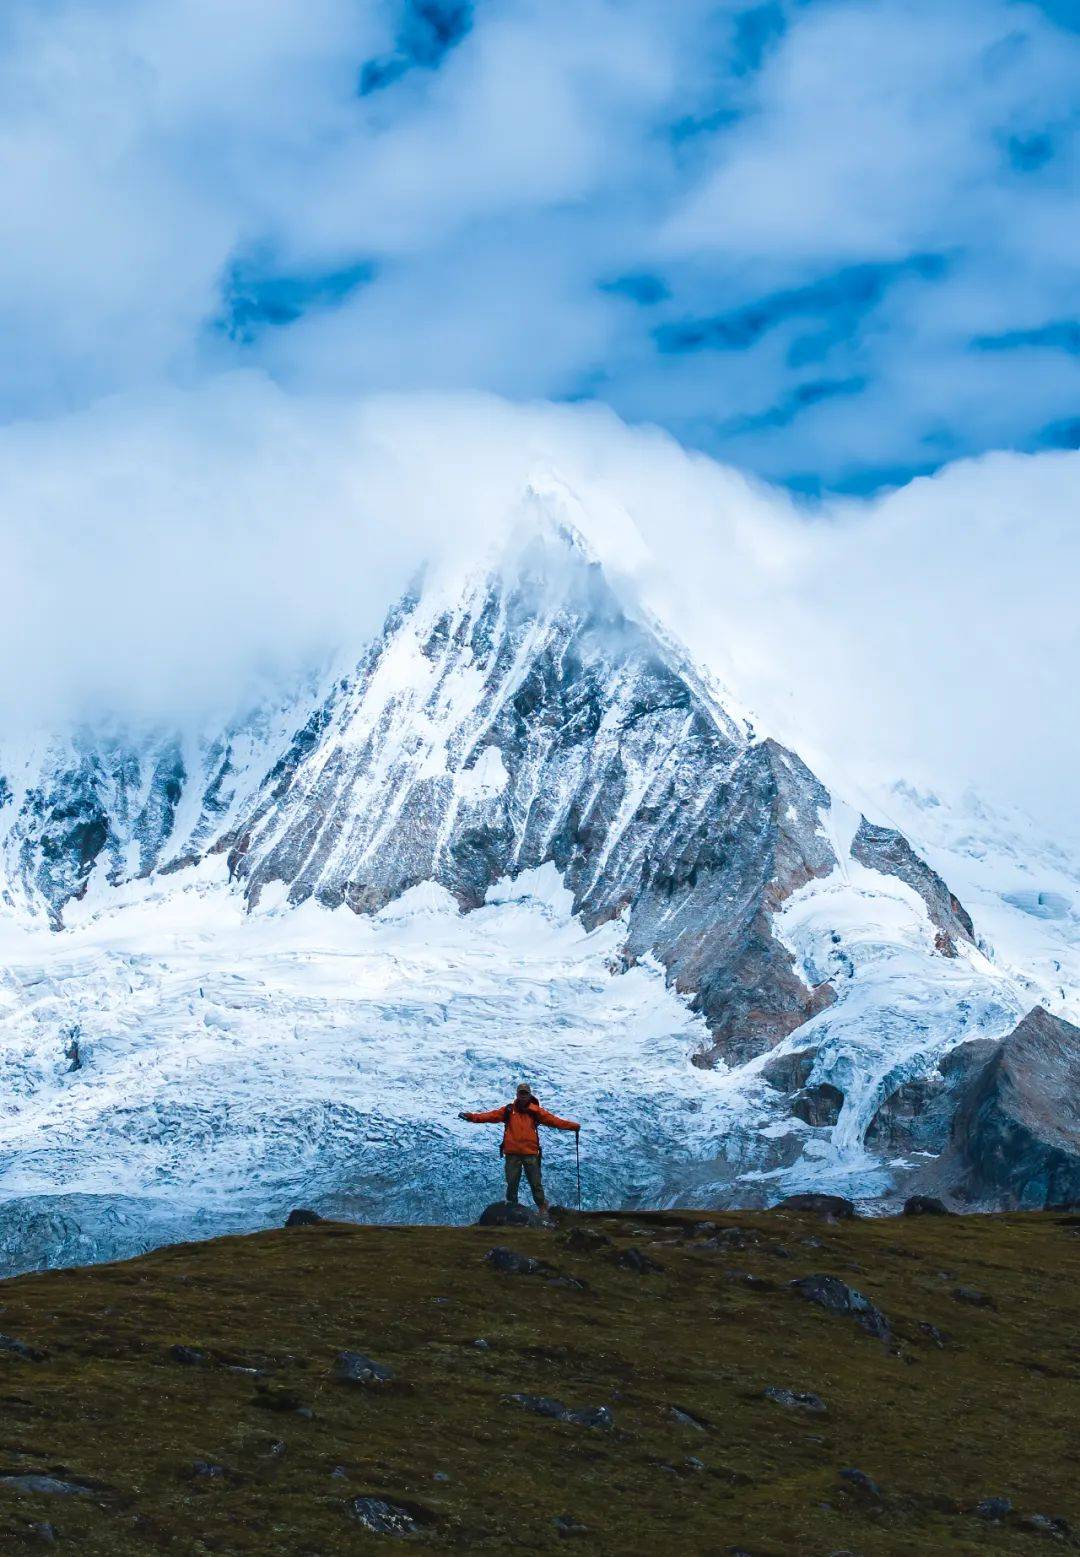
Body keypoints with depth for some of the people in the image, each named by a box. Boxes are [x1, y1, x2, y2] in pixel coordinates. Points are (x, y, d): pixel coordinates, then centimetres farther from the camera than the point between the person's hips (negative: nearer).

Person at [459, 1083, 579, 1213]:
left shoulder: (535, 1111, 7)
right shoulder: (508, 1110, 8)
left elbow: (553, 1120, -1)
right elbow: (490, 1116, 1)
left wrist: (572, 1126, -11)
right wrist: (471, 1117, -11)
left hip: (530, 1153, -1)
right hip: (512, 1154, 1)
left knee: (536, 1183, 1)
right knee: (512, 1183, 6)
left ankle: (542, 1209, 8)